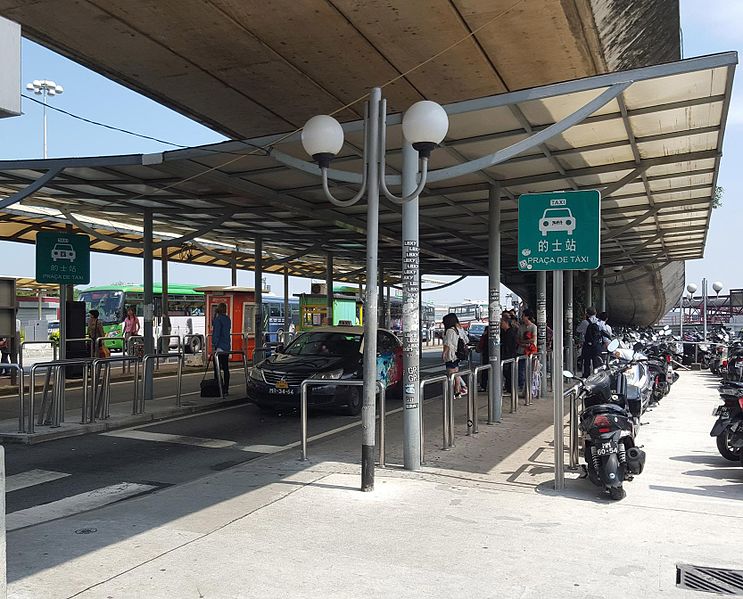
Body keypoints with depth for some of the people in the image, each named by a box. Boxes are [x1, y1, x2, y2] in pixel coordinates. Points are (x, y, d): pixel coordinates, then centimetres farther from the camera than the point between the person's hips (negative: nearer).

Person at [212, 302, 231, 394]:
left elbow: (216, 333, -16)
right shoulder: (228, 319, 11)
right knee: (225, 368, 11)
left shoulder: (218, 319, -12)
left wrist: (214, 345, -16)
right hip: (227, 347, 8)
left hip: (219, 347, -8)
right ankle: (226, 389, 14)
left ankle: (221, 389, -9)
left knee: (217, 369, -5)